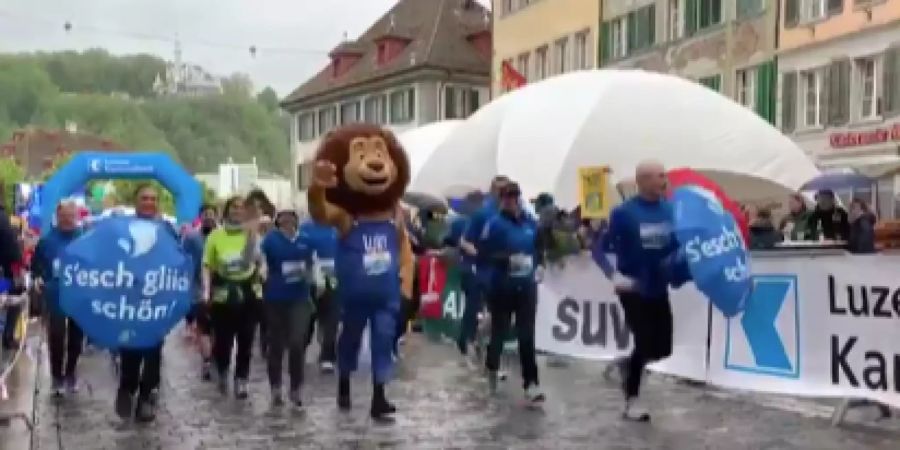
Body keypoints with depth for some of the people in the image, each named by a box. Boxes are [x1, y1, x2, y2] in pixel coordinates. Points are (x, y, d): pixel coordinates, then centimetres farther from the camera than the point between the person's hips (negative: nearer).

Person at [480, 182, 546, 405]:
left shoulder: (530, 223, 6)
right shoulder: (495, 224, -10)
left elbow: (539, 248, 20)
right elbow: (484, 252, -15)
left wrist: (539, 265, 3)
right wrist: (507, 259, -25)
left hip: (527, 286, 3)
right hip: (502, 286, -3)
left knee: (527, 336, -1)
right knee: (499, 330, 13)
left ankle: (531, 383, -3)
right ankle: (492, 367, 40)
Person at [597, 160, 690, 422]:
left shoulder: (670, 210, -1)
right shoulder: (624, 213, -14)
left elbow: (680, 243, 10)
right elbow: (601, 249, -11)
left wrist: (680, 265, -9)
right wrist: (615, 276, -23)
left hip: (659, 290, 5)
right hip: (633, 291, -5)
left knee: (662, 349, 7)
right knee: (645, 345, 0)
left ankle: (628, 364, 37)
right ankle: (632, 402, 19)